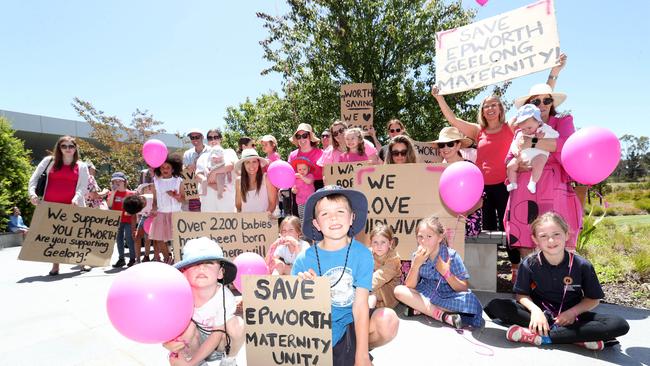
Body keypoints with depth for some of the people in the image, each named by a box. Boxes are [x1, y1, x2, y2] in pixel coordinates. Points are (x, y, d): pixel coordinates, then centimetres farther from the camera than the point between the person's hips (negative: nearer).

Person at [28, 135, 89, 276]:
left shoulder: (82, 166, 5)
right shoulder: (49, 160, 7)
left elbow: (83, 186, -3)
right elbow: (34, 177, 6)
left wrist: (76, 198, -20)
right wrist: (32, 192, -10)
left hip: (71, 206, -1)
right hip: (50, 205, 1)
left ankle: (82, 262, 13)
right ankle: (55, 265, 15)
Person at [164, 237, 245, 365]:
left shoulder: (225, 297, -29)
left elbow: (217, 335, -22)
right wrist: (167, 342, -43)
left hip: (220, 343, -1)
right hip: (194, 344, 1)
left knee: (236, 324, -29)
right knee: (188, 325, -29)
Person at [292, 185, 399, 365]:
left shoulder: (362, 254, -13)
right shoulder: (305, 259, -13)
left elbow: (360, 305, -15)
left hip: (352, 322, 1)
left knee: (388, 321, -26)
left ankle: (356, 349, 6)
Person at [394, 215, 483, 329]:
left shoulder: (451, 256, -15)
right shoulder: (418, 256, -8)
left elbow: (463, 289, -14)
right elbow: (410, 286, -12)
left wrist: (446, 273, -29)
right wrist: (416, 264, -26)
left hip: (448, 296, -2)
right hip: (425, 294, 3)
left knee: (470, 300, -32)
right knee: (399, 290, -21)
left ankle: (421, 308, -20)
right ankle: (443, 316, -25)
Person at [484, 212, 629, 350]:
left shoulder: (582, 265, -10)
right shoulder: (529, 264, -10)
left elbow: (593, 299, -1)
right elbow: (522, 295, -4)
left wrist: (572, 312, -18)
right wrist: (535, 310, -24)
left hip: (570, 315, 0)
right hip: (540, 312, 0)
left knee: (620, 325, -25)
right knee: (496, 306, -25)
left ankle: (542, 337, -30)